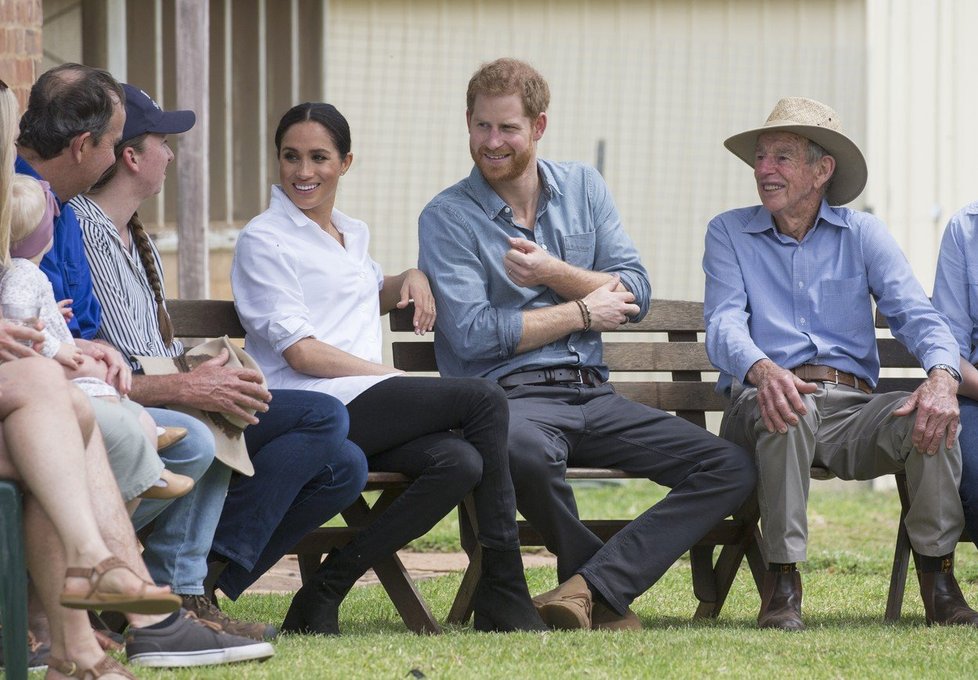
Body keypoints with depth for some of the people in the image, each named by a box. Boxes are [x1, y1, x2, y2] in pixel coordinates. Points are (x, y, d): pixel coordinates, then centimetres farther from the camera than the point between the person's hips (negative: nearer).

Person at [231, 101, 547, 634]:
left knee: (460, 463, -25)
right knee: (484, 400, -20)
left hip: (366, 410, 7)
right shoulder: (263, 241, 0)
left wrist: (411, 279, 23)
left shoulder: (352, 235, 24)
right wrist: (392, 376, -11)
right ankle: (504, 596, -17)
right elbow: (301, 352, -10)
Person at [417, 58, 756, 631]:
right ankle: (610, 597, -18)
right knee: (523, 450, -43)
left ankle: (593, 584, -27)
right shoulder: (447, 218, 1)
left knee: (733, 469, -14)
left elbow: (636, 294, 7)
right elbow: (472, 334, -10)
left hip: (592, 393, 5)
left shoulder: (584, 189, 14)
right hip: (510, 394, -5)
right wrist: (583, 311, -4)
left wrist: (554, 274, -9)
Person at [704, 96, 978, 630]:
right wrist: (761, 370, -30)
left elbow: (915, 315, 1)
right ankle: (781, 582, -29)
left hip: (853, 408, 2)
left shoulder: (862, 234, 15)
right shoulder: (729, 234, 12)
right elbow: (723, 324, -5)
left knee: (932, 417, -28)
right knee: (789, 413, -38)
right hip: (763, 401, -2)